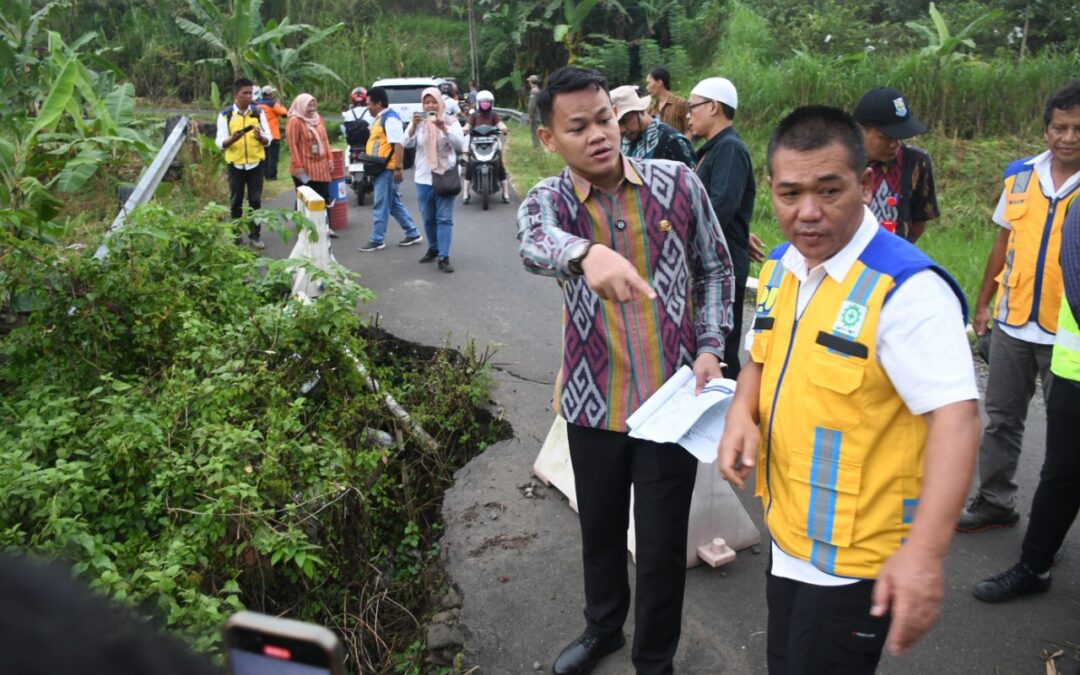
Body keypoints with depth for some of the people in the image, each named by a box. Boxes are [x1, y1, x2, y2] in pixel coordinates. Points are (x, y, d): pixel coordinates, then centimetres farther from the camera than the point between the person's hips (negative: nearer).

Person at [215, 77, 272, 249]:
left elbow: (268, 139, 1)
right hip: (235, 164, -1)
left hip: (255, 163, 1)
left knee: (255, 201, 4)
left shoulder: (258, 112, 1)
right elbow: (220, 143, -5)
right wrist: (233, 139, -26)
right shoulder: (225, 115, -3)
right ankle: (235, 235, 18)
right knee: (236, 201, 8)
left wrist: (260, 137, -21)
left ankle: (255, 235, 12)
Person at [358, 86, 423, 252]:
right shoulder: (380, 118, 16)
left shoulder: (390, 118, -16)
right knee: (395, 204, 14)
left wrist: (398, 168, -28)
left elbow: (399, 144, -23)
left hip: (387, 170, -10)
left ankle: (377, 240, 3)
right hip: (381, 169, 10)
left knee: (380, 206, -4)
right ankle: (413, 234, 20)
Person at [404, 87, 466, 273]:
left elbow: (460, 145, -12)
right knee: (428, 218, 12)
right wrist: (413, 125, -27)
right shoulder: (418, 122, 5)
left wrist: (444, 129, -26)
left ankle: (443, 257, -8)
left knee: (444, 218, -6)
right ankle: (433, 249, 31)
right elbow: (407, 143, -9)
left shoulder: (450, 121, 1)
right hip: (424, 177, 3)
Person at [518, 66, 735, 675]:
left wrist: (710, 347, -6)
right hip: (593, 401, 1)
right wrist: (586, 254, -54)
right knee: (600, 530, 21)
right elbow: (537, 244, -31)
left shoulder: (677, 183, -5)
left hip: (672, 399, -1)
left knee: (662, 543, 10)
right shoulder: (549, 200, -5)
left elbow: (715, 269, 8)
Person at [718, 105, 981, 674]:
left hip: (855, 557, -7)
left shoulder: (906, 287, -22)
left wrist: (924, 552, -37)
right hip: (789, 535, 8)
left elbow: (955, 419, -27)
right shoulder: (780, 267, 2)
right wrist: (742, 412, -7)